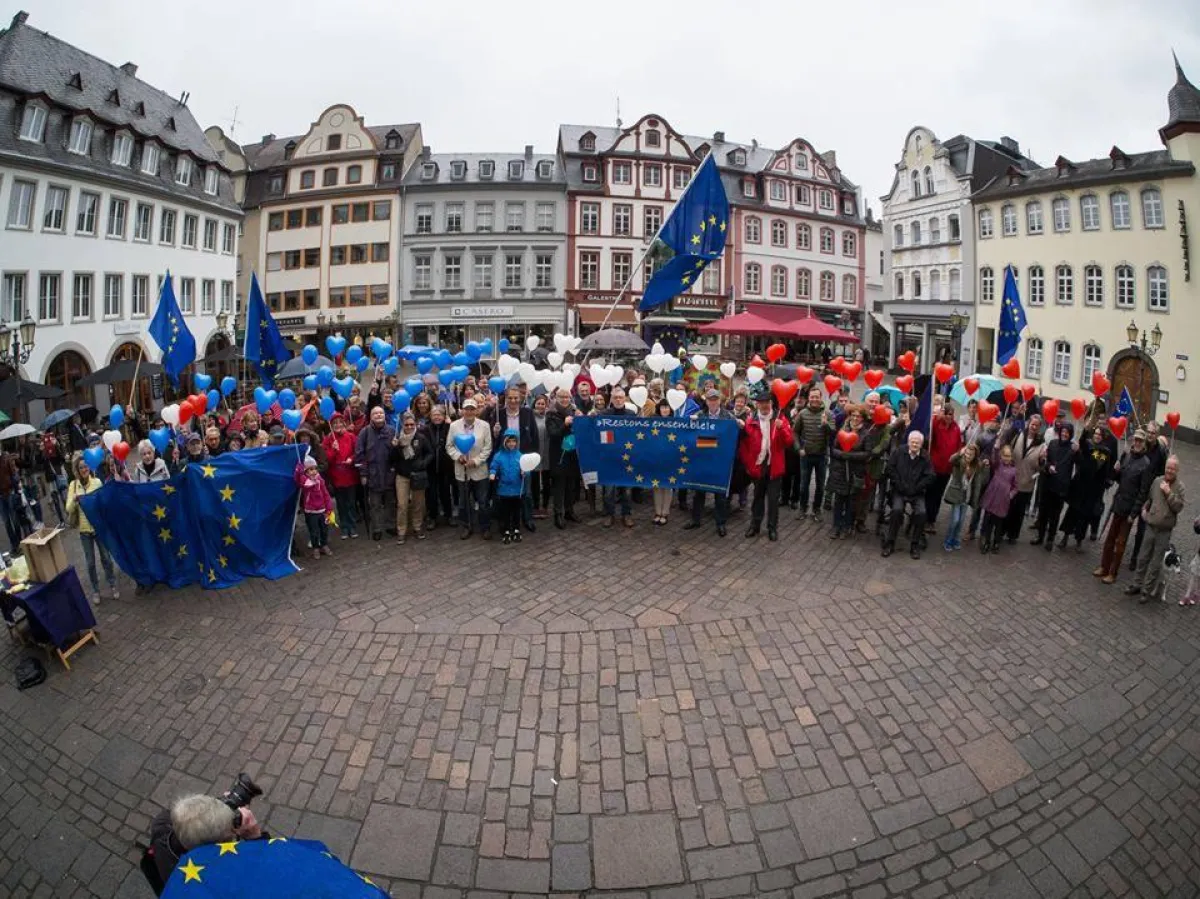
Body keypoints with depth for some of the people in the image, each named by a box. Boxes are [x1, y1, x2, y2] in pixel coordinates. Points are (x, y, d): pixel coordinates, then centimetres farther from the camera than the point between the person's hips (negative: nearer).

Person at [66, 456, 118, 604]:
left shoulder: (97, 482, -5)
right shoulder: (73, 485, 0)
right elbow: (69, 509, -6)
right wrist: (75, 499, -24)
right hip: (84, 529, 1)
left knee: (106, 558, 8)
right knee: (90, 562, 9)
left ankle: (112, 586, 24)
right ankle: (95, 590, 22)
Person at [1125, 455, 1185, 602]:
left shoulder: (1179, 486, -8)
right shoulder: (1157, 481, 2)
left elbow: (1178, 507, -14)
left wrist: (1169, 493, -21)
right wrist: (1143, 510, 4)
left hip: (1165, 531, -3)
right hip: (1150, 526, 3)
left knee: (1156, 562, 4)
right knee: (1144, 558, 14)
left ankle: (1148, 590, 13)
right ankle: (1138, 584, 25)